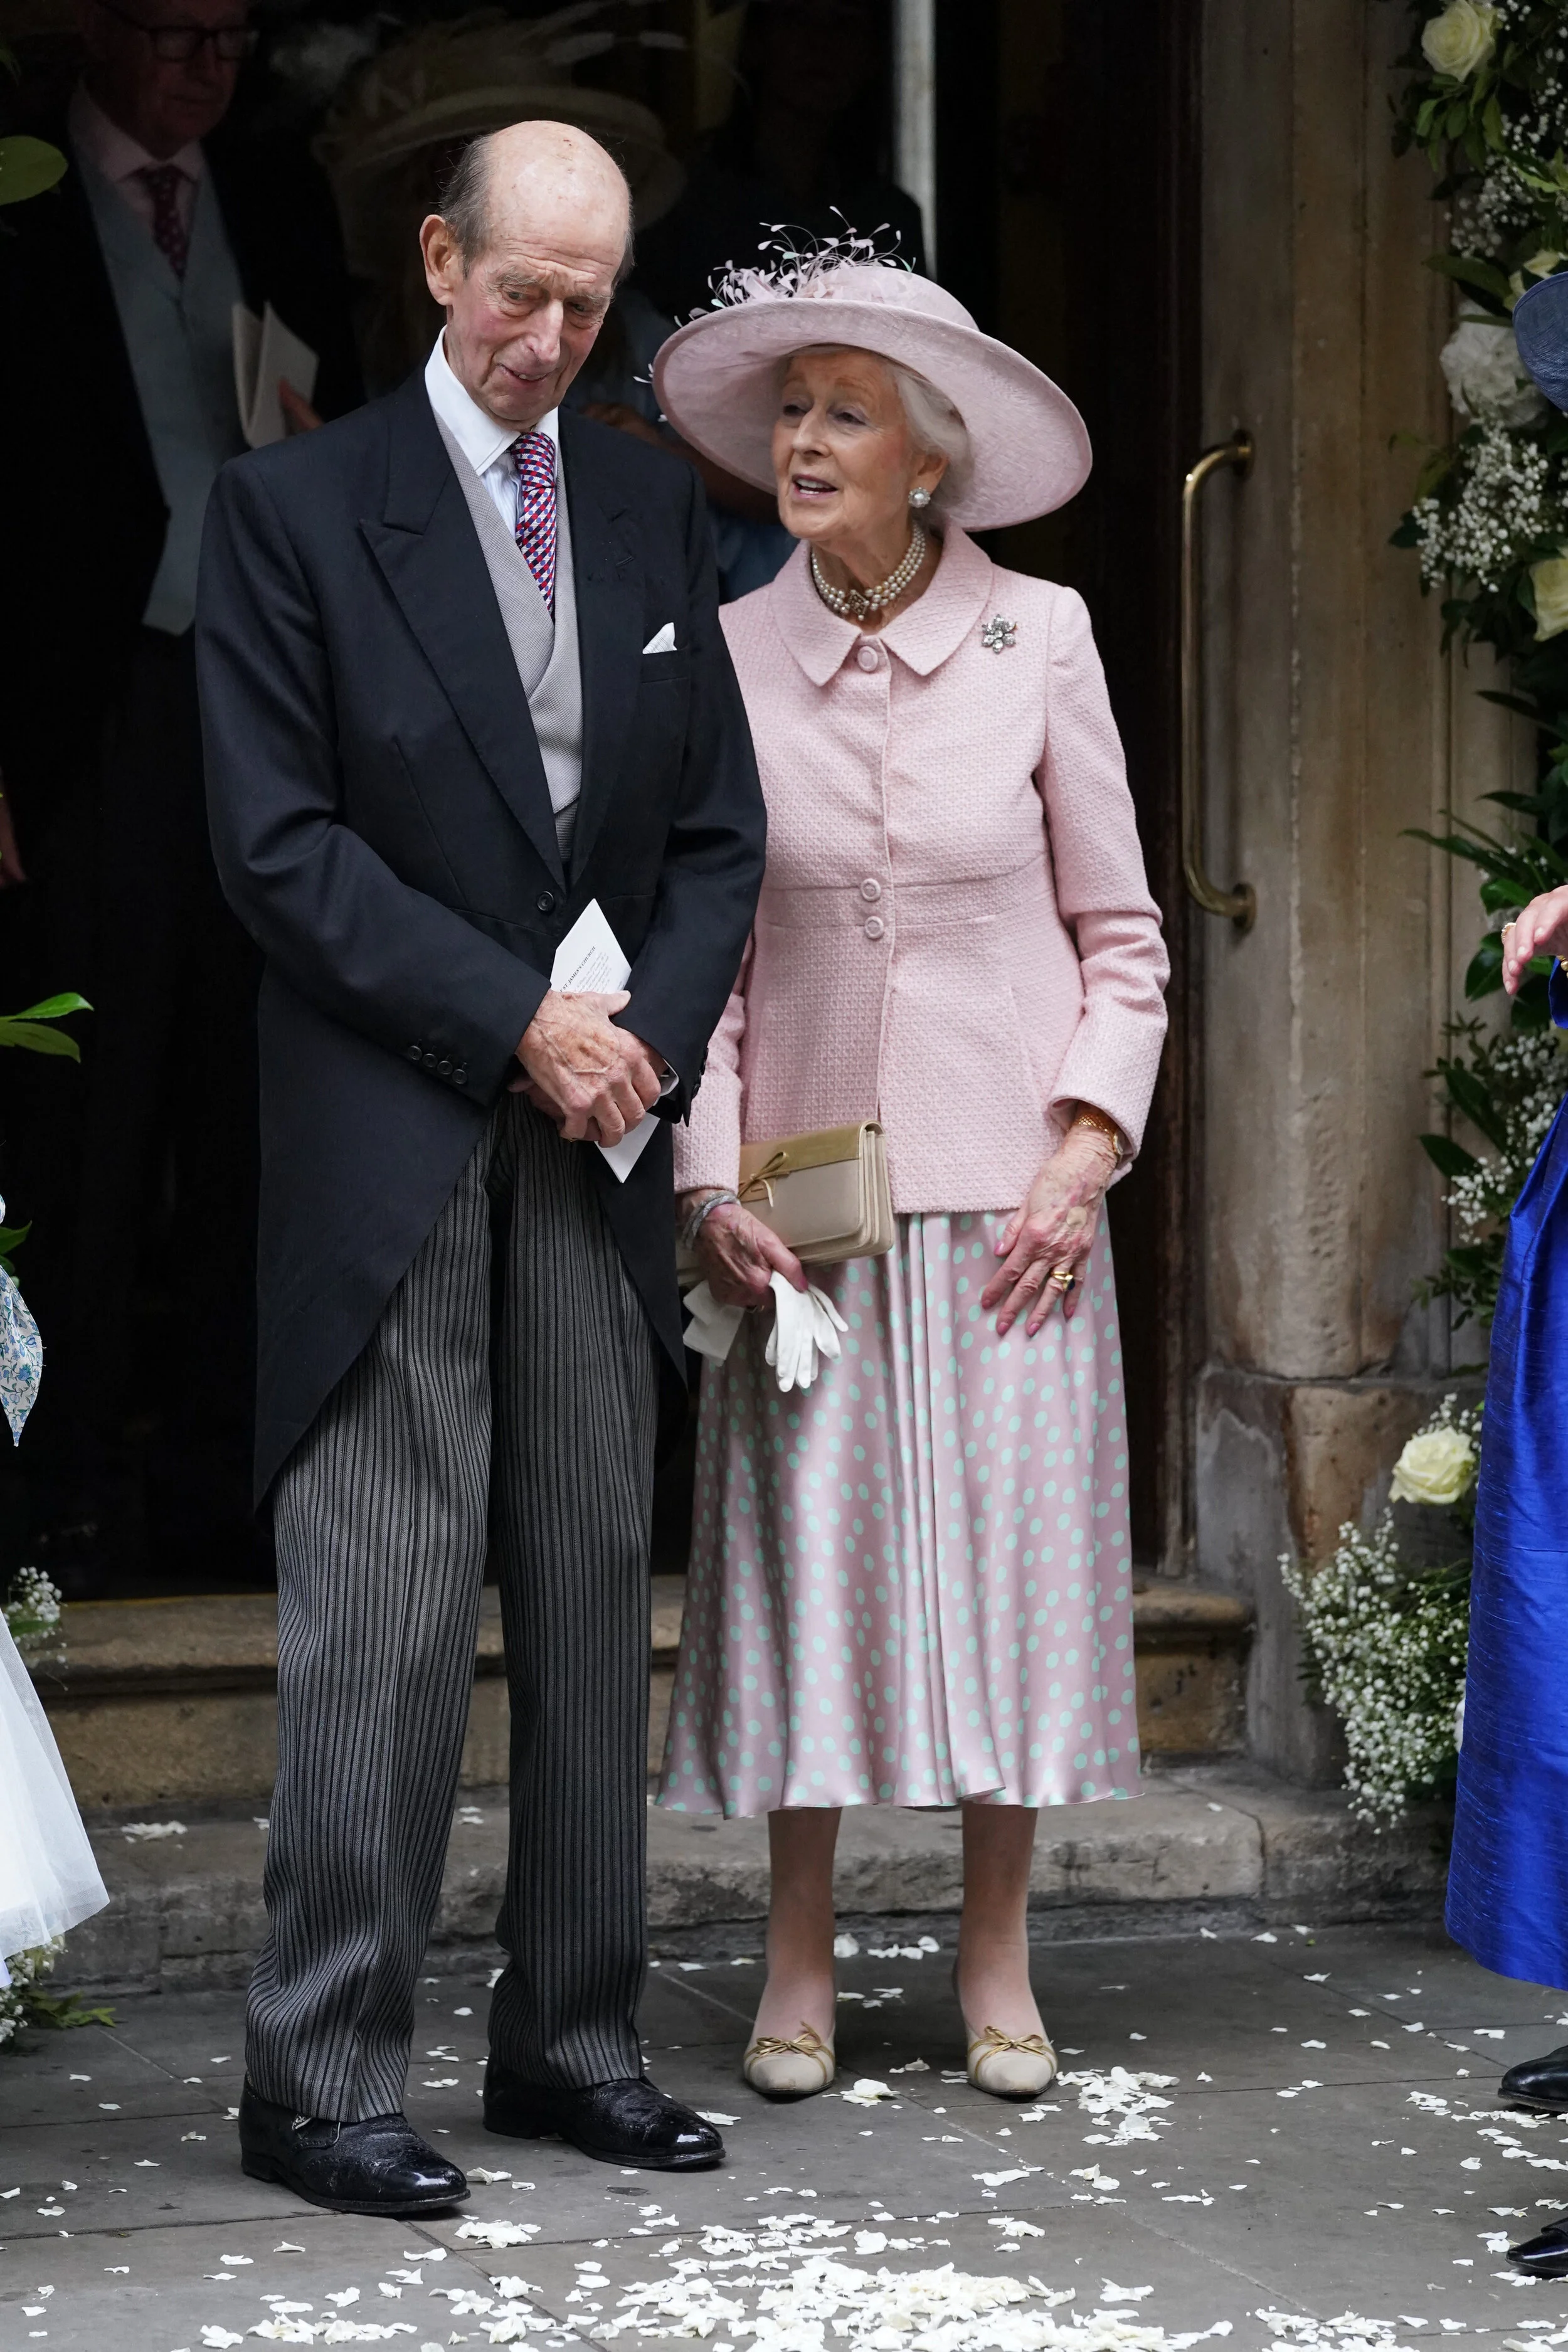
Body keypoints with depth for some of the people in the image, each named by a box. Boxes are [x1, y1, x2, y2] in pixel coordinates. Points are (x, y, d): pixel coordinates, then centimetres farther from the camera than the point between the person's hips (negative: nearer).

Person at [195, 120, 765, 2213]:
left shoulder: (653, 506, 13)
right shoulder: (297, 505, -2)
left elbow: (721, 826, 13)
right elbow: (280, 842, -8)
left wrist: (647, 1036, -4)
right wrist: (517, 1022, -12)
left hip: (601, 1124, 5)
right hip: (390, 1140, -5)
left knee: (594, 1590, 7)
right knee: (386, 1611, -6)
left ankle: (572, 2041, 17)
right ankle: (320, 2078, 1)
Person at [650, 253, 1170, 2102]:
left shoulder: (1039, 641, -2)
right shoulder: (726, 657, 1)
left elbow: (1119, 936, 3)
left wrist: (1082, 1163, -7)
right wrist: (711, 1187, -4)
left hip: (1006, 1189, 0)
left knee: (1008, 1549, 2)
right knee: (806, 1546, 0)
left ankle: (995, 1961, 15)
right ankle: (798, 1962, 13)